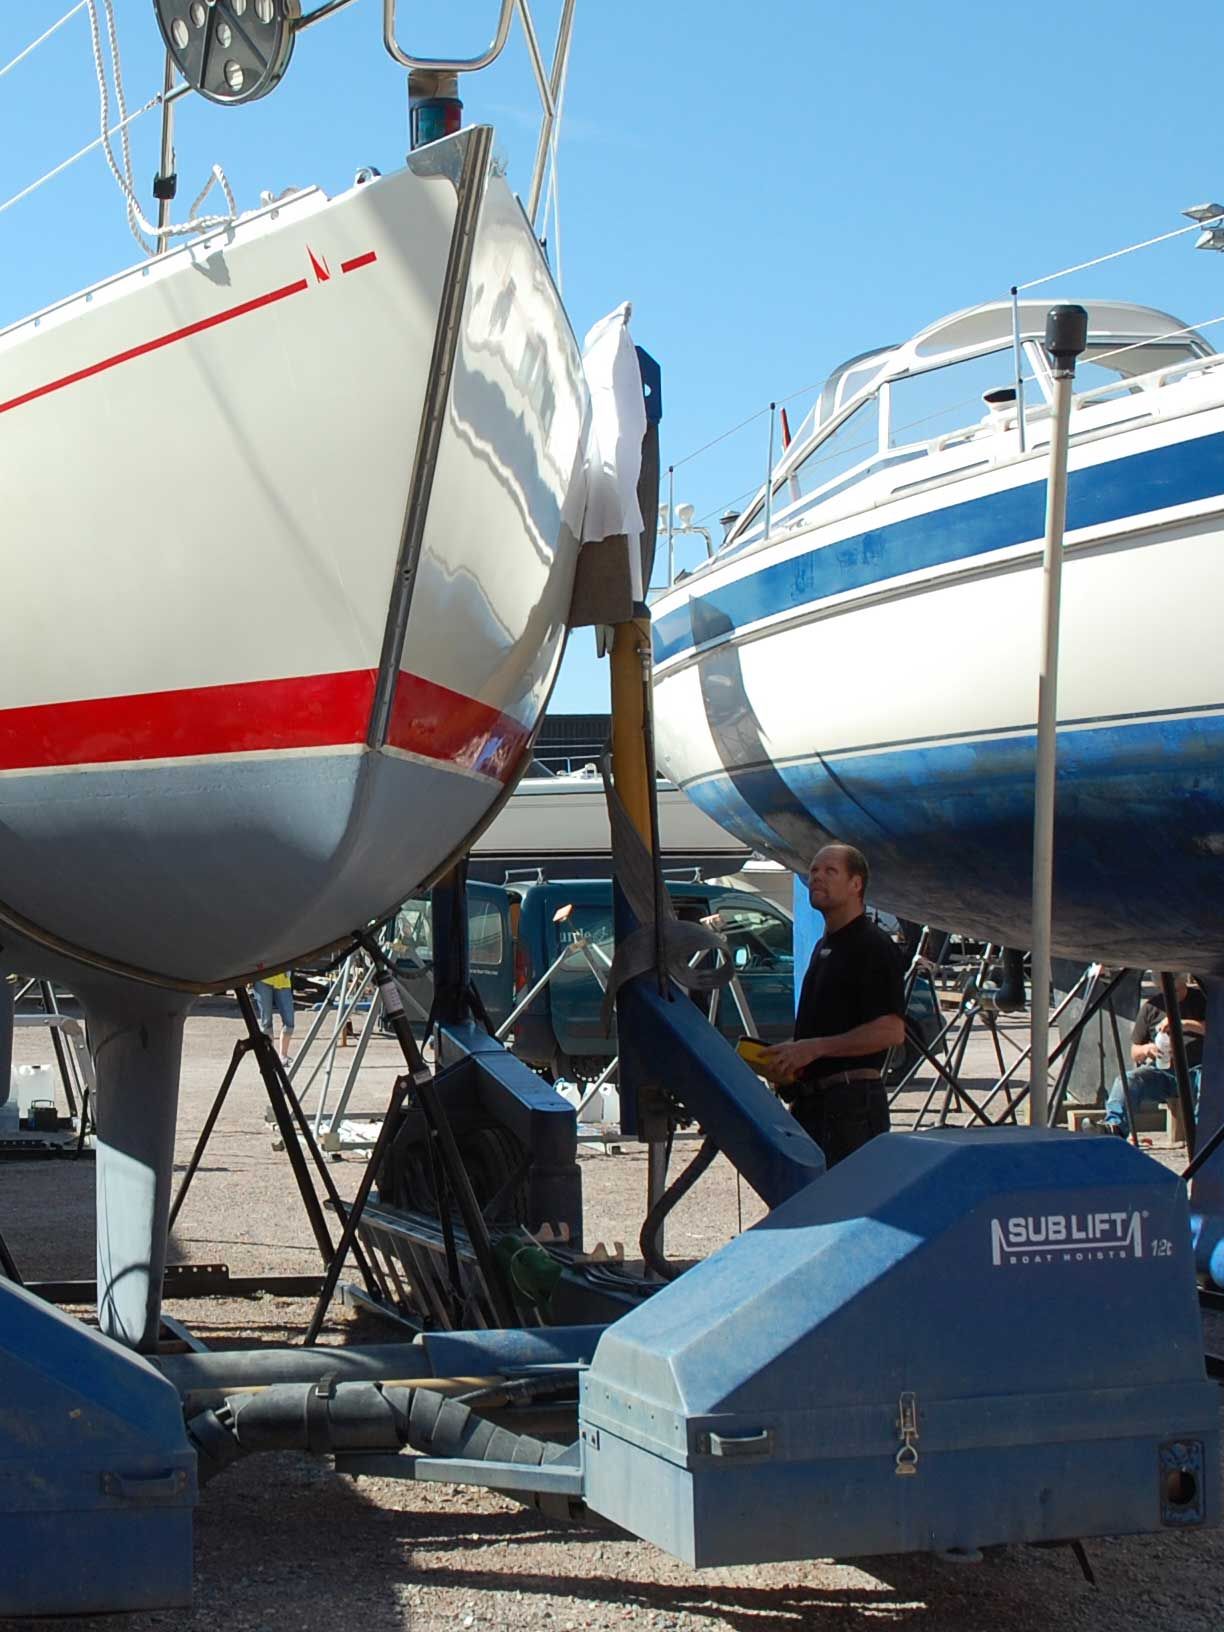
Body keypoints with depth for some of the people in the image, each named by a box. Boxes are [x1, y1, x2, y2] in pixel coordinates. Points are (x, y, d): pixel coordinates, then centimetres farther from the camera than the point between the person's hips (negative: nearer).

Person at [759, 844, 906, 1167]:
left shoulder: (872, 945, -10)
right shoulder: (824, 945, 20)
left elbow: (891, 1031, -19)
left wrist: (814, 1048, -21)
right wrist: (788, 1062, 9)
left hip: (853, 1104, -10)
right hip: (815, 1101, 10)